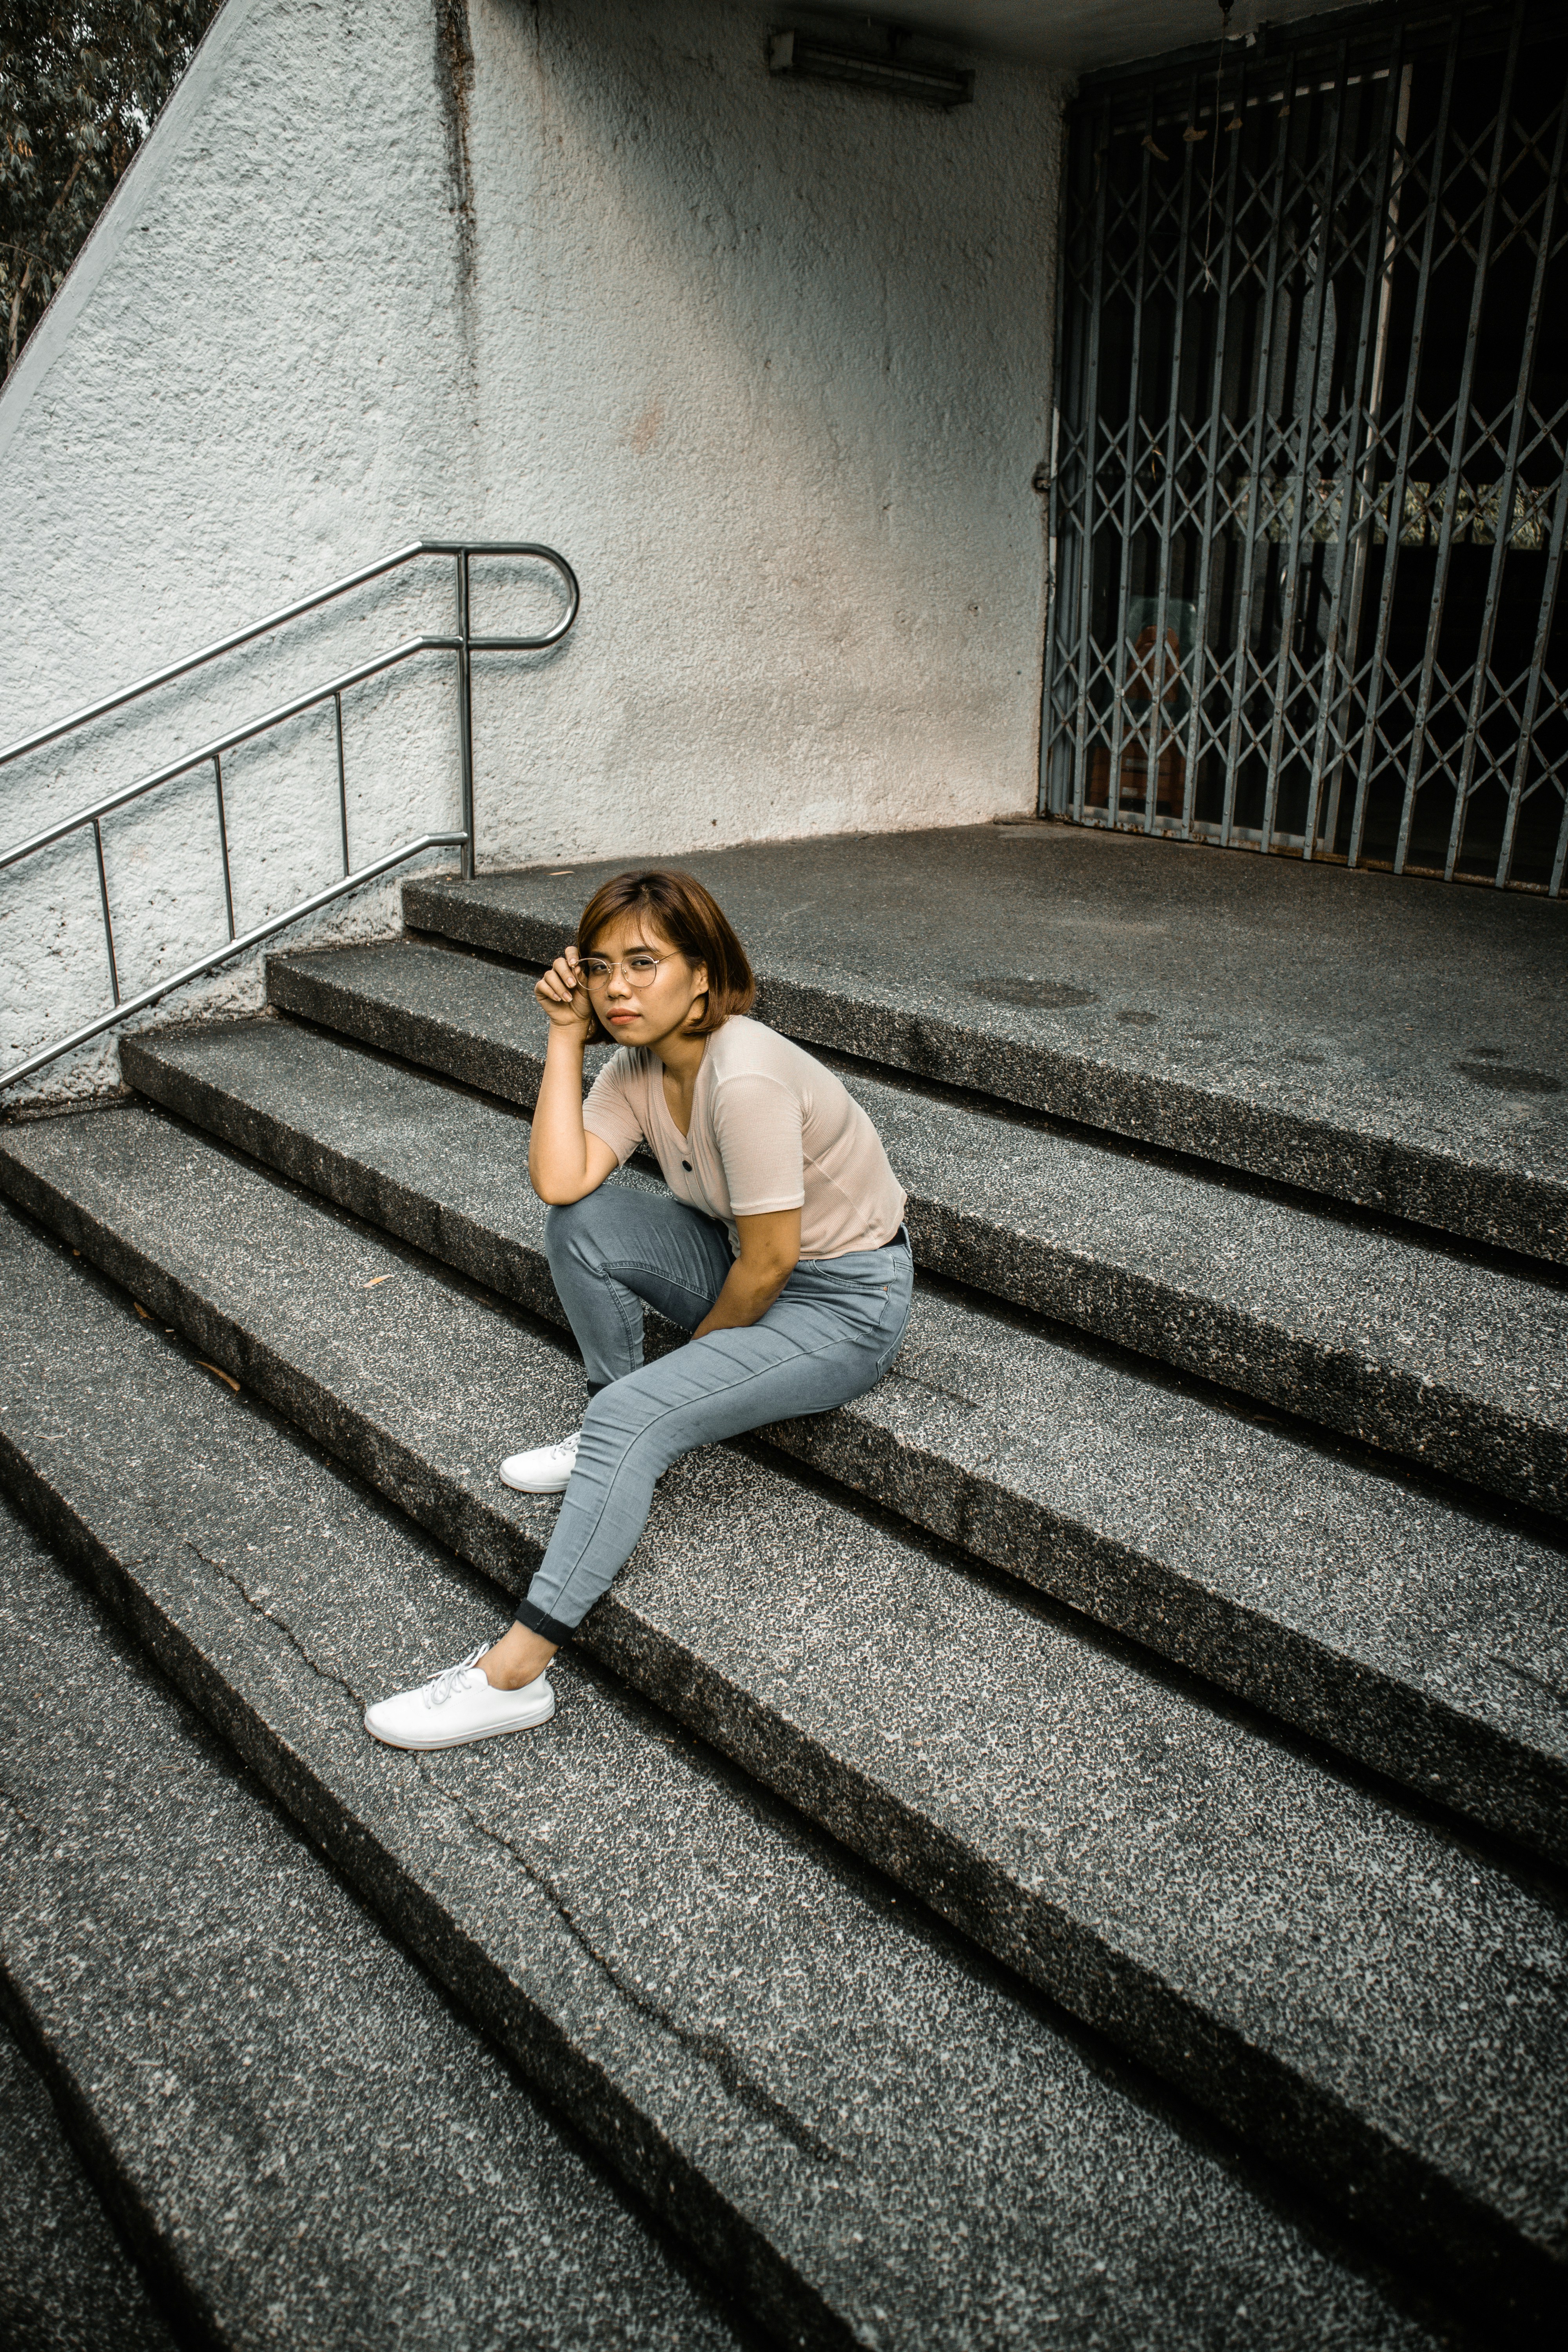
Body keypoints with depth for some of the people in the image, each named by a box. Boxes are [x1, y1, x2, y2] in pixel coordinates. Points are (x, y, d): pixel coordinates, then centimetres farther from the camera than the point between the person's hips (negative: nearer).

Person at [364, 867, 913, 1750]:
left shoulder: (745, 1079, -29)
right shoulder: (639, 1064, -4)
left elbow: (770, 1260, -23)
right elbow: (559, 1181, -18)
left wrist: (701, 1347, -7)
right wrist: (567, 1037, -17)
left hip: (849, 1301, -8)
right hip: (758, 1264, 8)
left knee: (637, 1415, -23)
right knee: (583, 1223, -9)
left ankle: (515, 1672, -17)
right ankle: (619, 1454, 6)